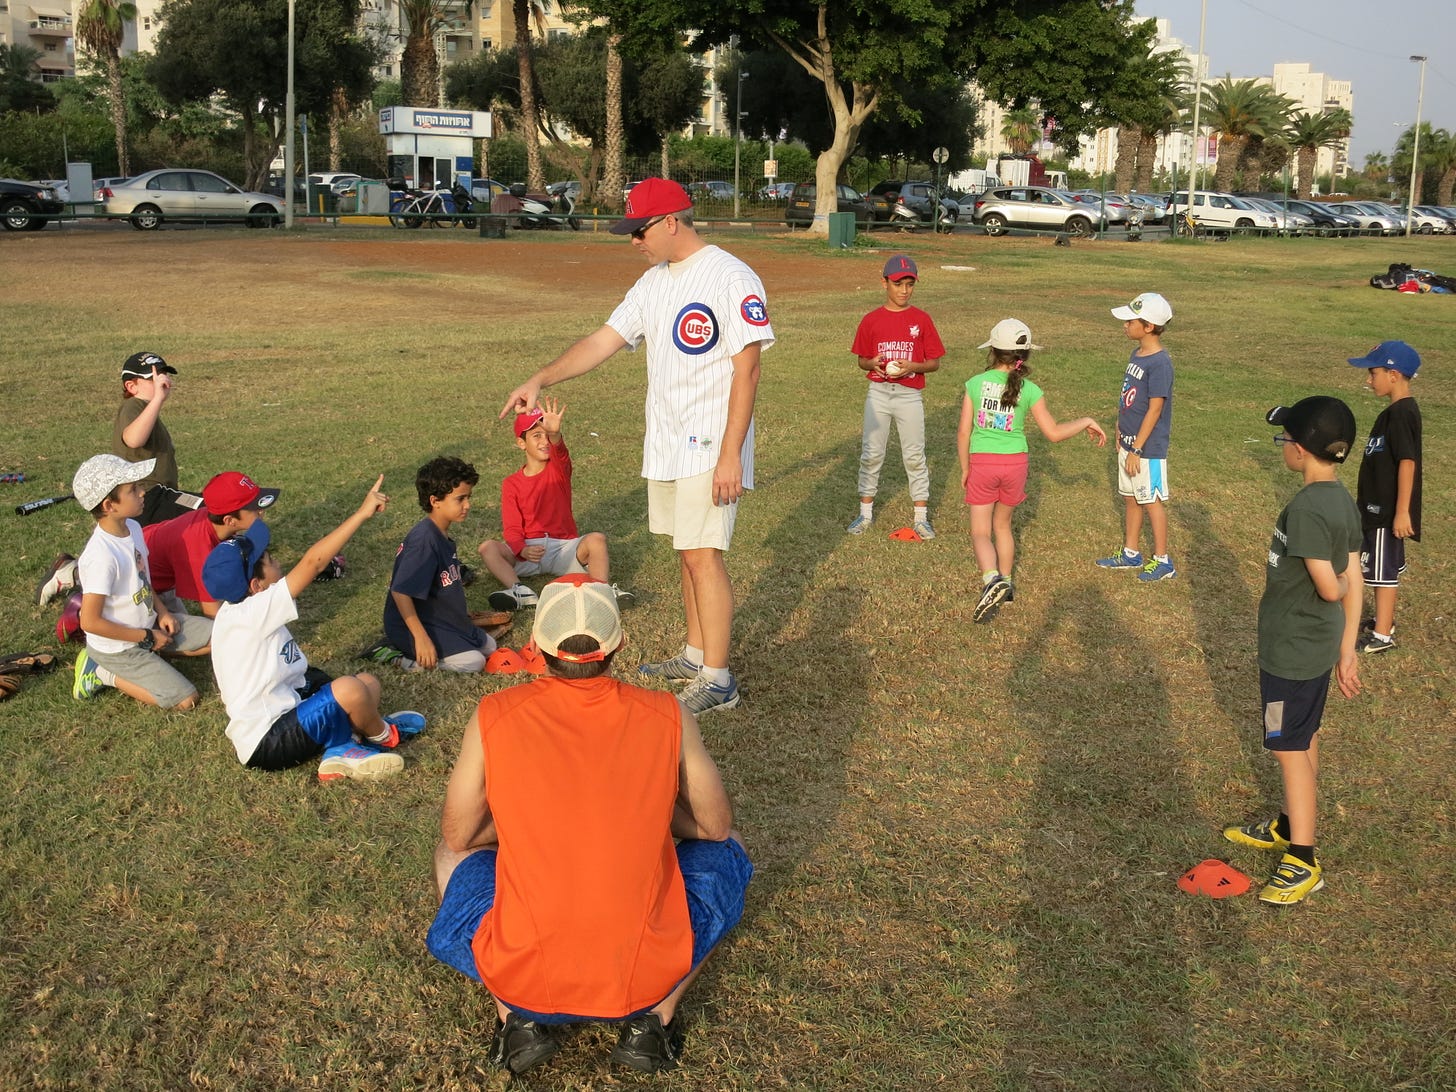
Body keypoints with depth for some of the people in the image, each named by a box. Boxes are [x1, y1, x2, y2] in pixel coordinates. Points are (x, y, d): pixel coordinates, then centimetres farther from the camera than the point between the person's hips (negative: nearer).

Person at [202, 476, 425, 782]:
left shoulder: (239, 609, 4)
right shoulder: (248, 615, -24)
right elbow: (313, 561, -27)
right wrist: (363, 513, -25)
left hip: (284, 709, 10)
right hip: (266, 743, -10)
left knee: (368, 684, 11)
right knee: (348, 688, -27)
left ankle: (341, 749, -7)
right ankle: (384, 736, 3)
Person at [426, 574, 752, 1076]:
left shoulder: (495, 717, -5)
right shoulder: (668, 717, -4)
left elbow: (457, 837, 9)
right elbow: (715, 826, 10)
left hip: (521, 978, 0)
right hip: (649, 976, 0)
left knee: (453, 856, 29)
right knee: (726, 851, 27)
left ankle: (518, 1020, 11)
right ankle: (654, 1020, 11)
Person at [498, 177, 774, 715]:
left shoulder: (730, 278, -14)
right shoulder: (653, 283, 12)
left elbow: (746, 369, -18)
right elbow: (603, 340, 13)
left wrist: (731, 454, -21)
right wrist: (540, 379, 3)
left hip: (710, 447, -8)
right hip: (664, 446, 8)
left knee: (703, 556, -9)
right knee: (688, 553, 15)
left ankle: (717, 680, -3)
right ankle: (695, 655, 26)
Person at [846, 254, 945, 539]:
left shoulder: (921, 320, -1)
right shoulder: (871, 320, 1)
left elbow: (934, 362, 1)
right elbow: (862, 359, 8)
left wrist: (912, 367, -17)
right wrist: (873, 364, -14)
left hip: (910, 395, -1)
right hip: (878, 394, 1)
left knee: (915, 456, 4)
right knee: (871, 454, 7)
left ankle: (920, 517, 12)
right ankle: (865, 513, 19)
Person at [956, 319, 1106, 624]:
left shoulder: (975, 383, -6)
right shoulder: (1029, 390, -5)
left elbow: (963, 432, -4)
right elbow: (1054, 432, -3)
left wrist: (965, 469, 10)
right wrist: (1086, 421, 13)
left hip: (982, 462, -2)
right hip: (1014, 462, 2)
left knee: (980, 532, 3)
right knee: (1002, 524, 24)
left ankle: (992, 579, -22)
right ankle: (1005, 581, 32)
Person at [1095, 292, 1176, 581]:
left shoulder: (1159, 363, -21)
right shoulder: (1136, 355, 6)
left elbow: (1154, 409, -21)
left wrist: (1136, 449, -19)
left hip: (1148, 447, -9)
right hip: (1129, 442, 9)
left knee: (1153, 501, 2)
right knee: (1130, 498, 17)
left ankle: (1162, 561, 13)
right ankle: (1131, 553, 30)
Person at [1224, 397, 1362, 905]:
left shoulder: (1305, 508, -27)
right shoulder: (1343, 501, 1)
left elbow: (1330, 588, -27)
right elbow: (1354, 585, 6)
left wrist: (1341, 583, -3)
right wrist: (1346, 650, 11)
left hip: (1291, 650, -9)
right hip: (1321, 645, 9)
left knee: (1290, 749, 1)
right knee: (1305, 739, 21)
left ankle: (1302, 862, 9)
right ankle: (1288, 827, 38)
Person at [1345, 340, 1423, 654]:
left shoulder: (1401, 414, -22)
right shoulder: (1399, 410, 8)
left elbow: (1407, 463, -25)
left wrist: (1402, 512, -25)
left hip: (1387, 511, -9)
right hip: (1380, 506, 9)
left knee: (1383, 569, 0)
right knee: (1386, 566, 20)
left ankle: (1382, 636, 8)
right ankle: (1384, 619, 34)